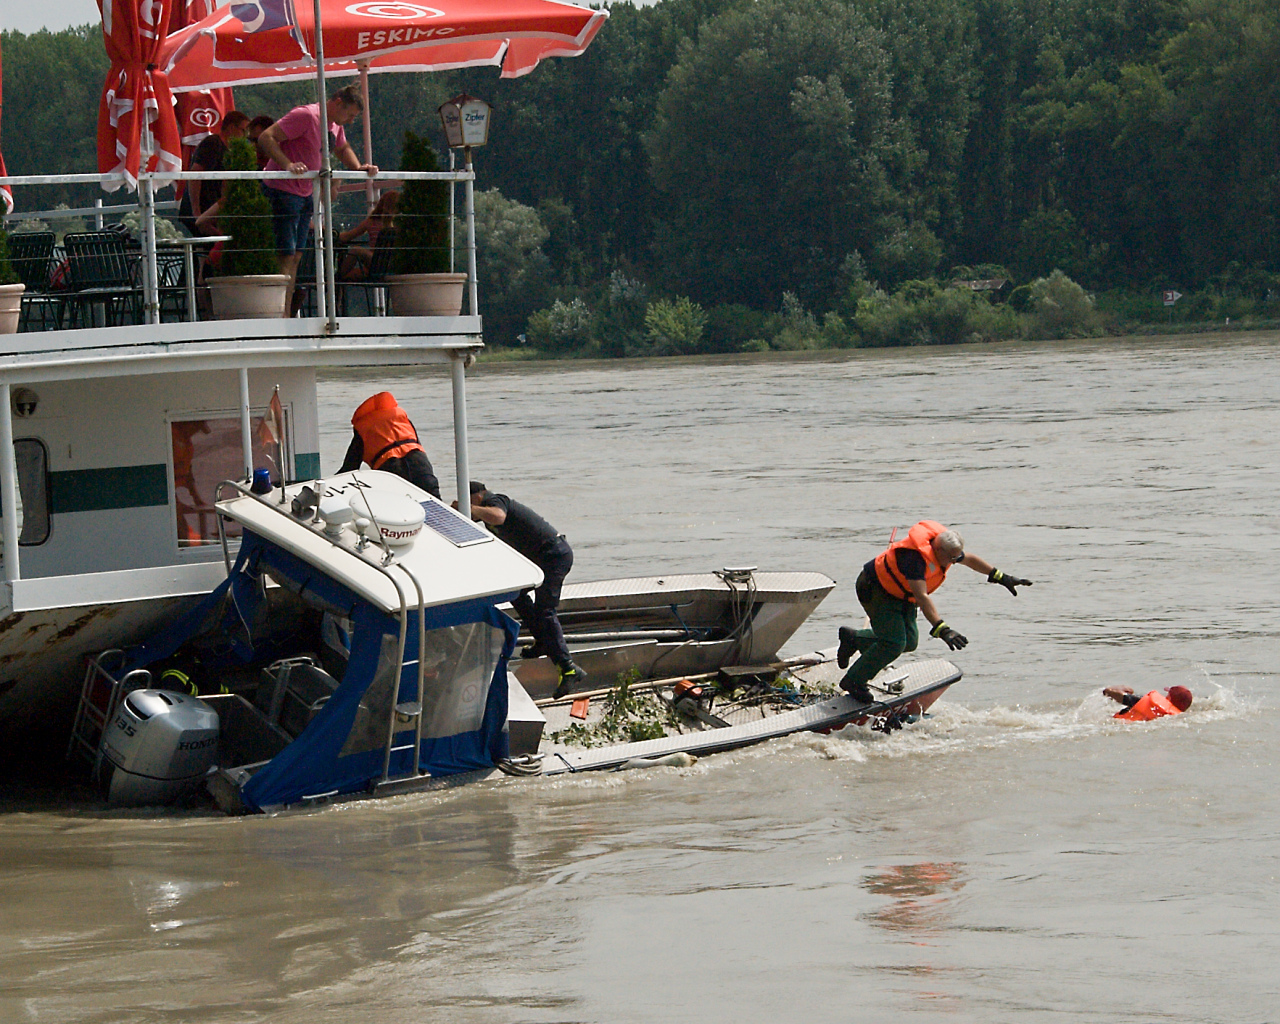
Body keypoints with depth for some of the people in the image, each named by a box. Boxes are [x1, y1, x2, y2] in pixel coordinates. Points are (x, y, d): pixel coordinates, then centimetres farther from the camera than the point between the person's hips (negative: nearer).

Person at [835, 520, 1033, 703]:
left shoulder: (945, 548, -11)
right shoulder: (915, 557, -38)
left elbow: (970, 559, 9)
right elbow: (922, 597, -45)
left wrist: (1001, 578, 10)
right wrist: (942, 630, -53)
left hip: (902, 596, 9)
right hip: (875, 589, -9)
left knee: (909, 641, 8)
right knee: (894, 644, -17)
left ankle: (852, 638, 26)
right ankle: (853, 681, 0)